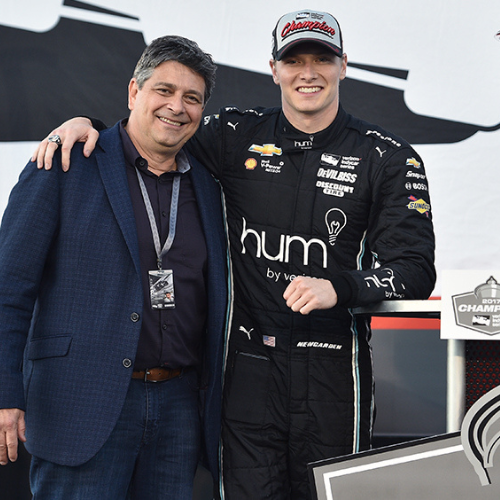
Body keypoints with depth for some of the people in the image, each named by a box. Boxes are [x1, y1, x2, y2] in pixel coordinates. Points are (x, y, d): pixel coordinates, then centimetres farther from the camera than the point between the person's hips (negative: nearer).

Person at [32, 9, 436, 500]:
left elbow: (416, 270, -6)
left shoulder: (388, 159, -1)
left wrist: (338, 288, -23)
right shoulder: (238, 136, 4)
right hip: (249, 364, 1)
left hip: (332, 368, -1)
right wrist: (87, 122, -6)